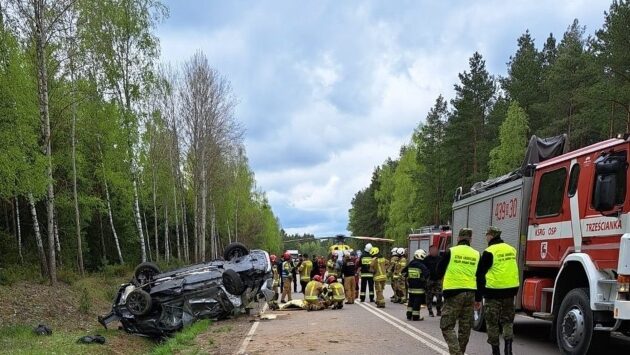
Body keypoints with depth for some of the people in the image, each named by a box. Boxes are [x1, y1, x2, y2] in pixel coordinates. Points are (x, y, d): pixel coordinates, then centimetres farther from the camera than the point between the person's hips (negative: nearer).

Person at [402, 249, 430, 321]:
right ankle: (415, 316, 1)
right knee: (417, 302, -1)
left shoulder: (410, 265, 8)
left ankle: (409, 315, 20)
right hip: (419, 287, -7)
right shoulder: (421, 265, -13)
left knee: (411, 301, 16)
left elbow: (403, 272, 17)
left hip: (411, 286, 7)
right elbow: (427, 274, -24)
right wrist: (423, 279, -8)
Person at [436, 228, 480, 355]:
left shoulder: (450, 252, -4)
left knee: (447, 326, -1)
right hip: (470, 293, 4)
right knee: (465, 328, 13)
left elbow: (439, 272, 3)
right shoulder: (476, 254, 6)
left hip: (454, 293, -4)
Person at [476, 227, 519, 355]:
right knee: (507, 321, 14)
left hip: (493, 292, -5)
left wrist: (478, 297, -4)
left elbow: (480, 275, -10)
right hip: (509, 291, 5)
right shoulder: (511, 249, 8)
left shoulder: (489, 252, -11)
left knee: (492, 323, 7)